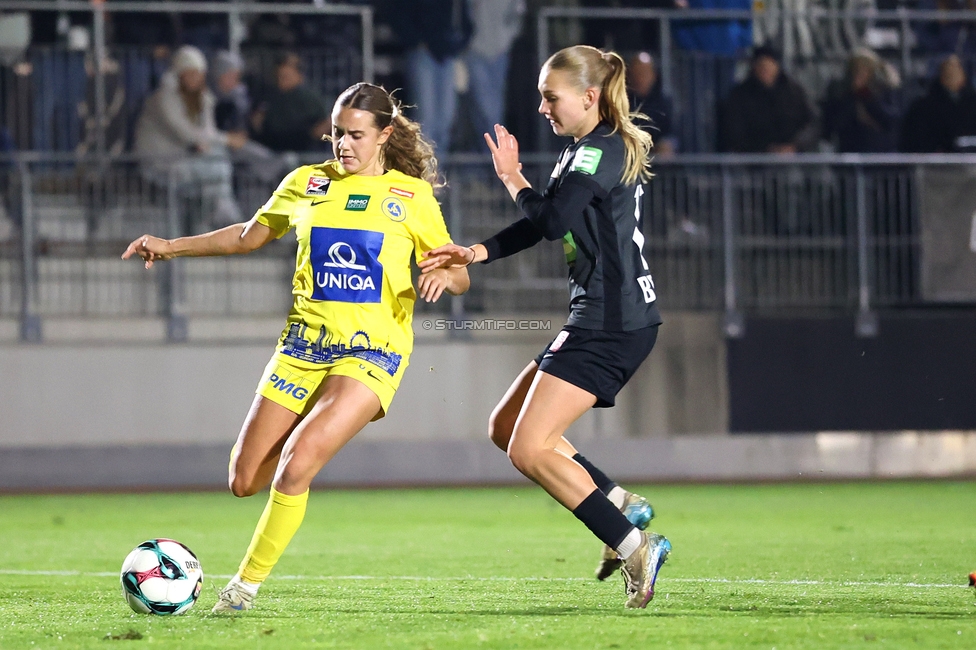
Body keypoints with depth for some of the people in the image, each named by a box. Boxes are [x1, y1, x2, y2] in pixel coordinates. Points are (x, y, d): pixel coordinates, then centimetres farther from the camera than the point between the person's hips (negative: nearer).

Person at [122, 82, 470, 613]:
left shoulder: (411, 196, 1)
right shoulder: (307, 184, 9)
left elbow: (458, 277, 3)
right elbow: (250, 236, 23)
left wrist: (444, 275, -20)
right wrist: (172, 247, 16)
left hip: (372, 351, -4)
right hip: (304, 345, 4)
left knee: (294, 467, -23)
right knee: (244, 482, 2)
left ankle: (247, 584, -6)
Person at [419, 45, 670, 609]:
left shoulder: (603, 150, -14)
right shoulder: (584, 153, 17)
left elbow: (552, 220, -23)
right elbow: (540, 226, 16)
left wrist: (513, 178, -4)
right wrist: (477, 253, 0)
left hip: (612, 325, -11)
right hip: (599, 322, 11)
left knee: (529, 448, -13)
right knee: (507, 428, 14)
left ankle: (633, 546, -11)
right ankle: (621, 504, 13)